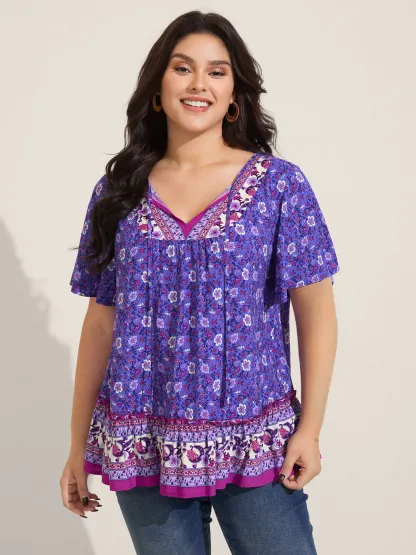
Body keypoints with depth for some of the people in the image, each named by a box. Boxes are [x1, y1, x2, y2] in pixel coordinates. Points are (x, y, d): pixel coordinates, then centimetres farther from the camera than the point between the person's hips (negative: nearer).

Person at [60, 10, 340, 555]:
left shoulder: (280, 184, -2)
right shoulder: (118, 192, 4)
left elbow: (316, 311, -1)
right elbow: (101, 323, 7)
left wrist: (310, 428, -8)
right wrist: (79, 444, 7)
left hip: (255, 443, -1)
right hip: (144, 445, 2)